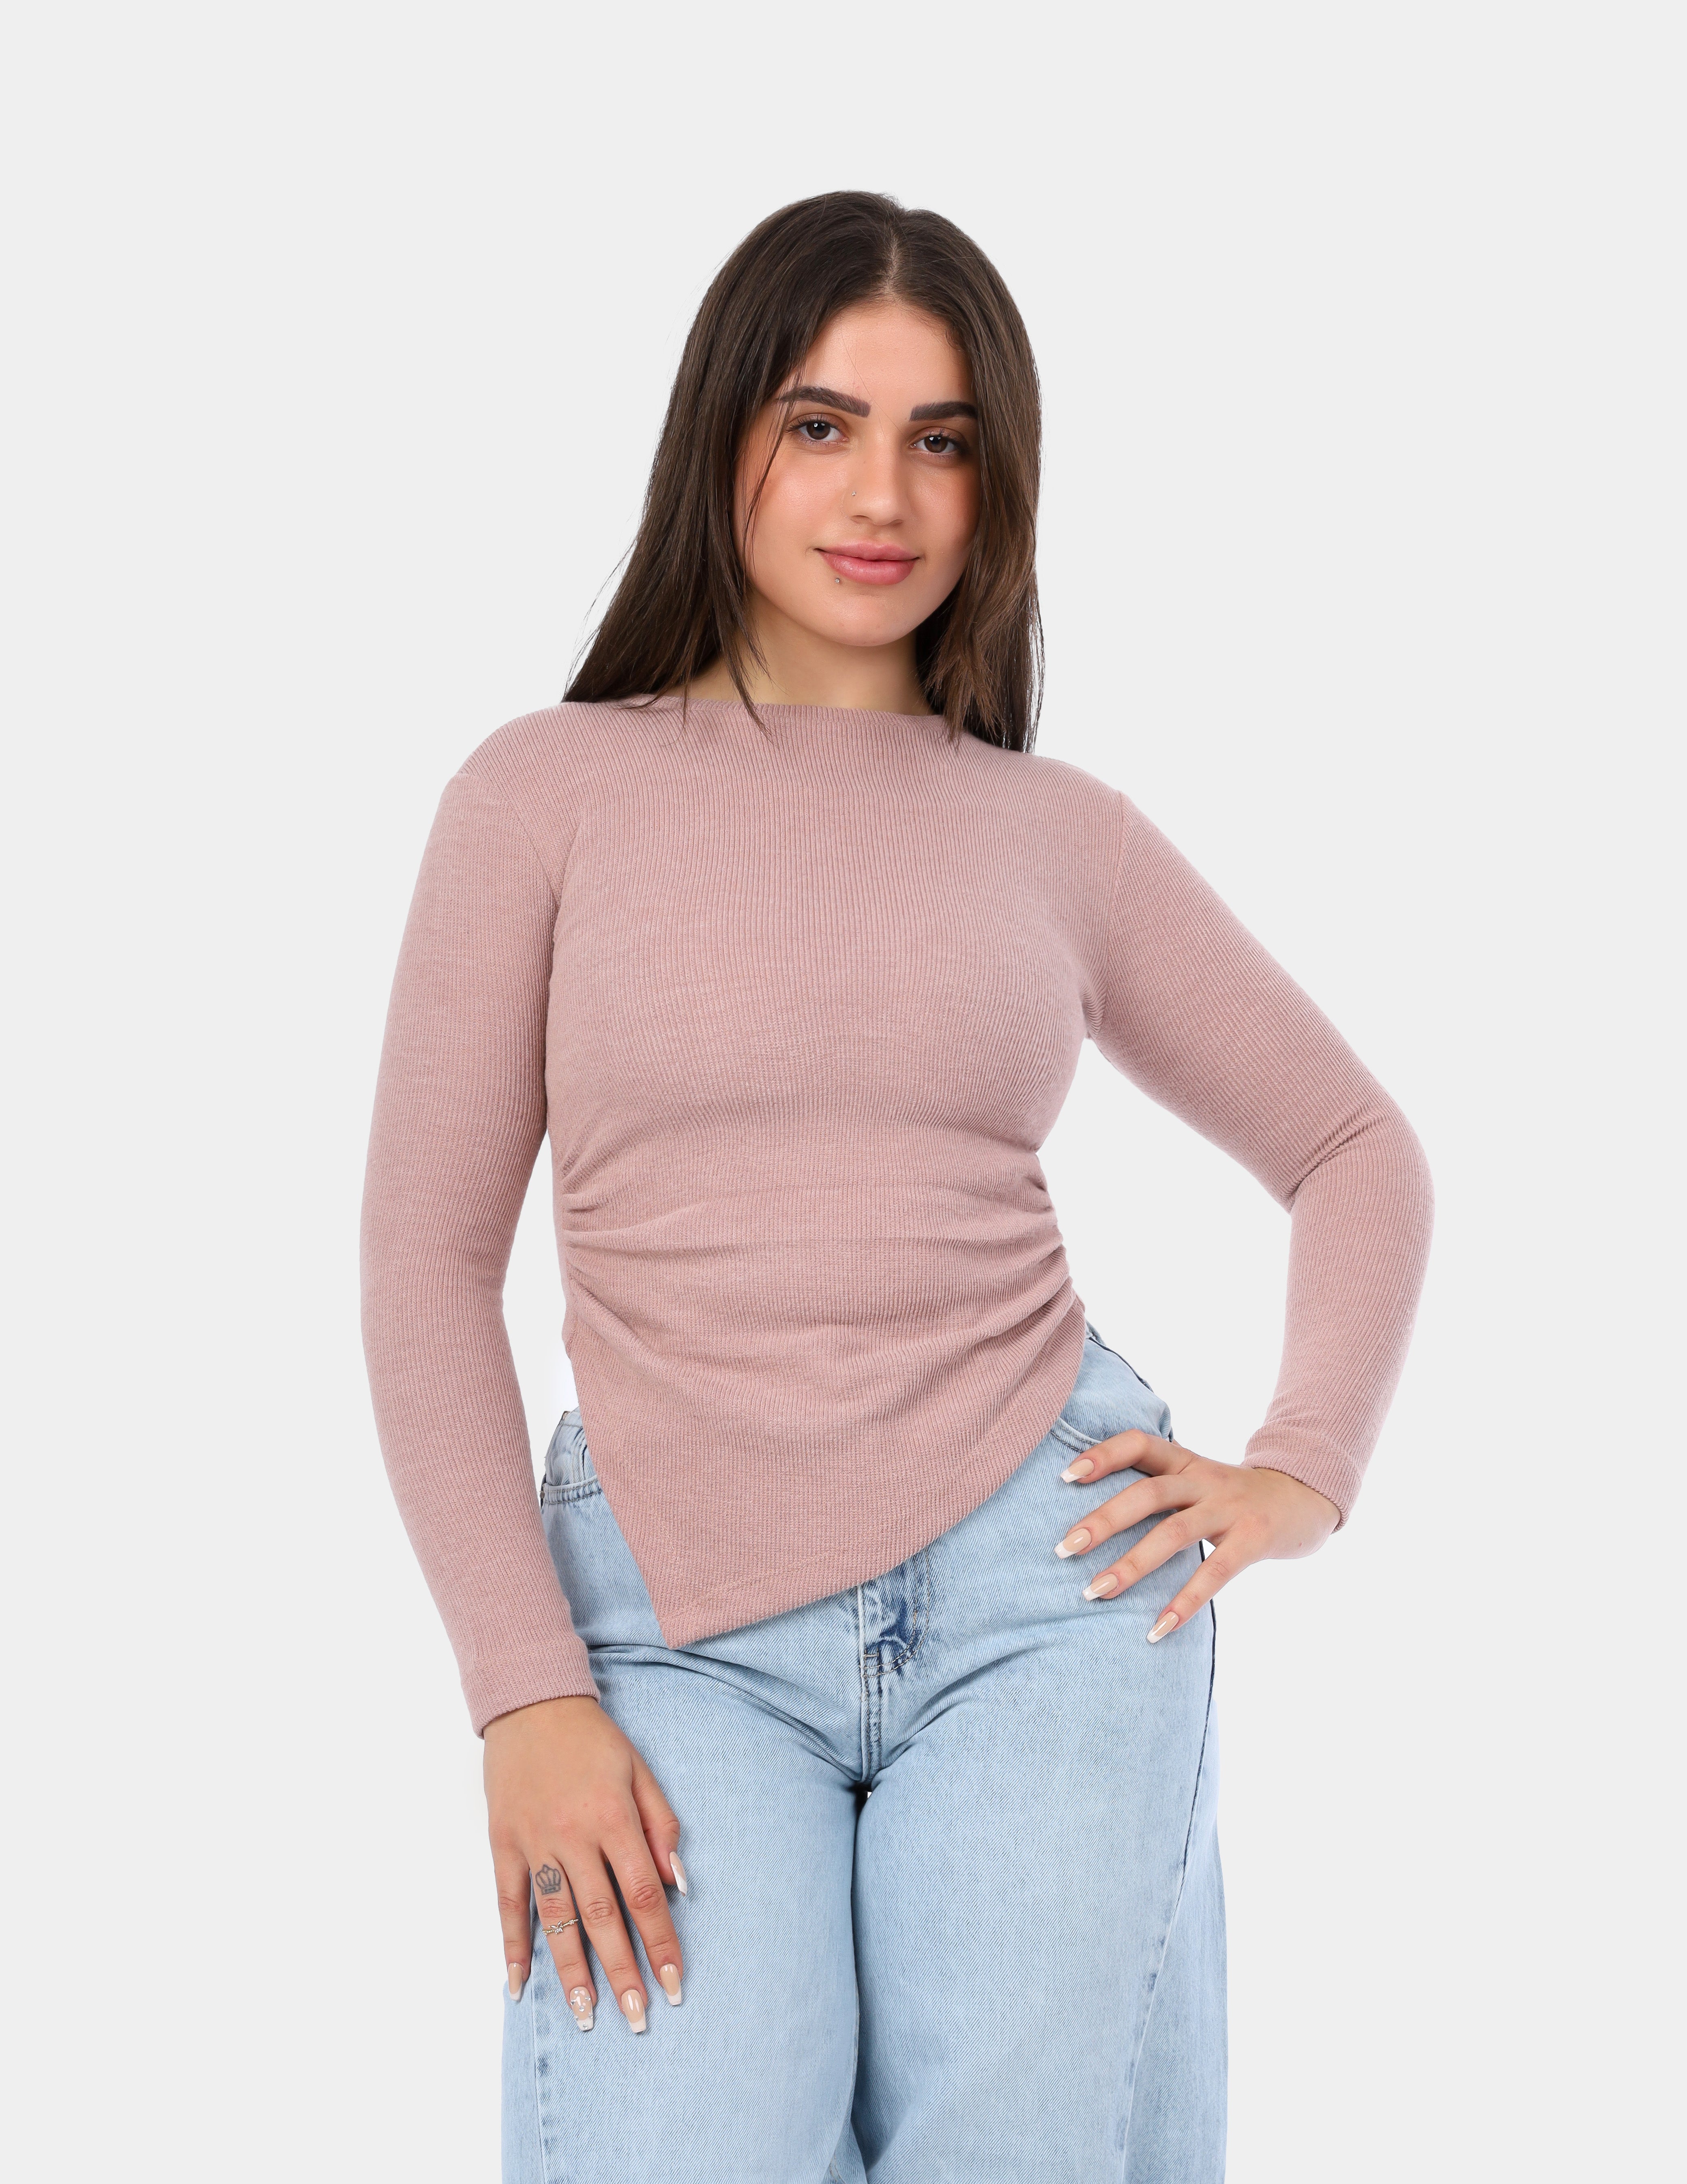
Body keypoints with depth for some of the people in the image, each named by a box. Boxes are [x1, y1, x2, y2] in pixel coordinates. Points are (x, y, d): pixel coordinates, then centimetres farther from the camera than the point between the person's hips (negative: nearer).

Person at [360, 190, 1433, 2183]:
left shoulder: (1062, 836, 8)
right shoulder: (549, 794, 3)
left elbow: (1358, 1153, 18)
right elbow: (425, 1267, 1)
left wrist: (1301, 1471, 3)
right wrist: (523, 1693, -7)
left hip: (1043, 1569, 1)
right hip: (677, 1615, -1)